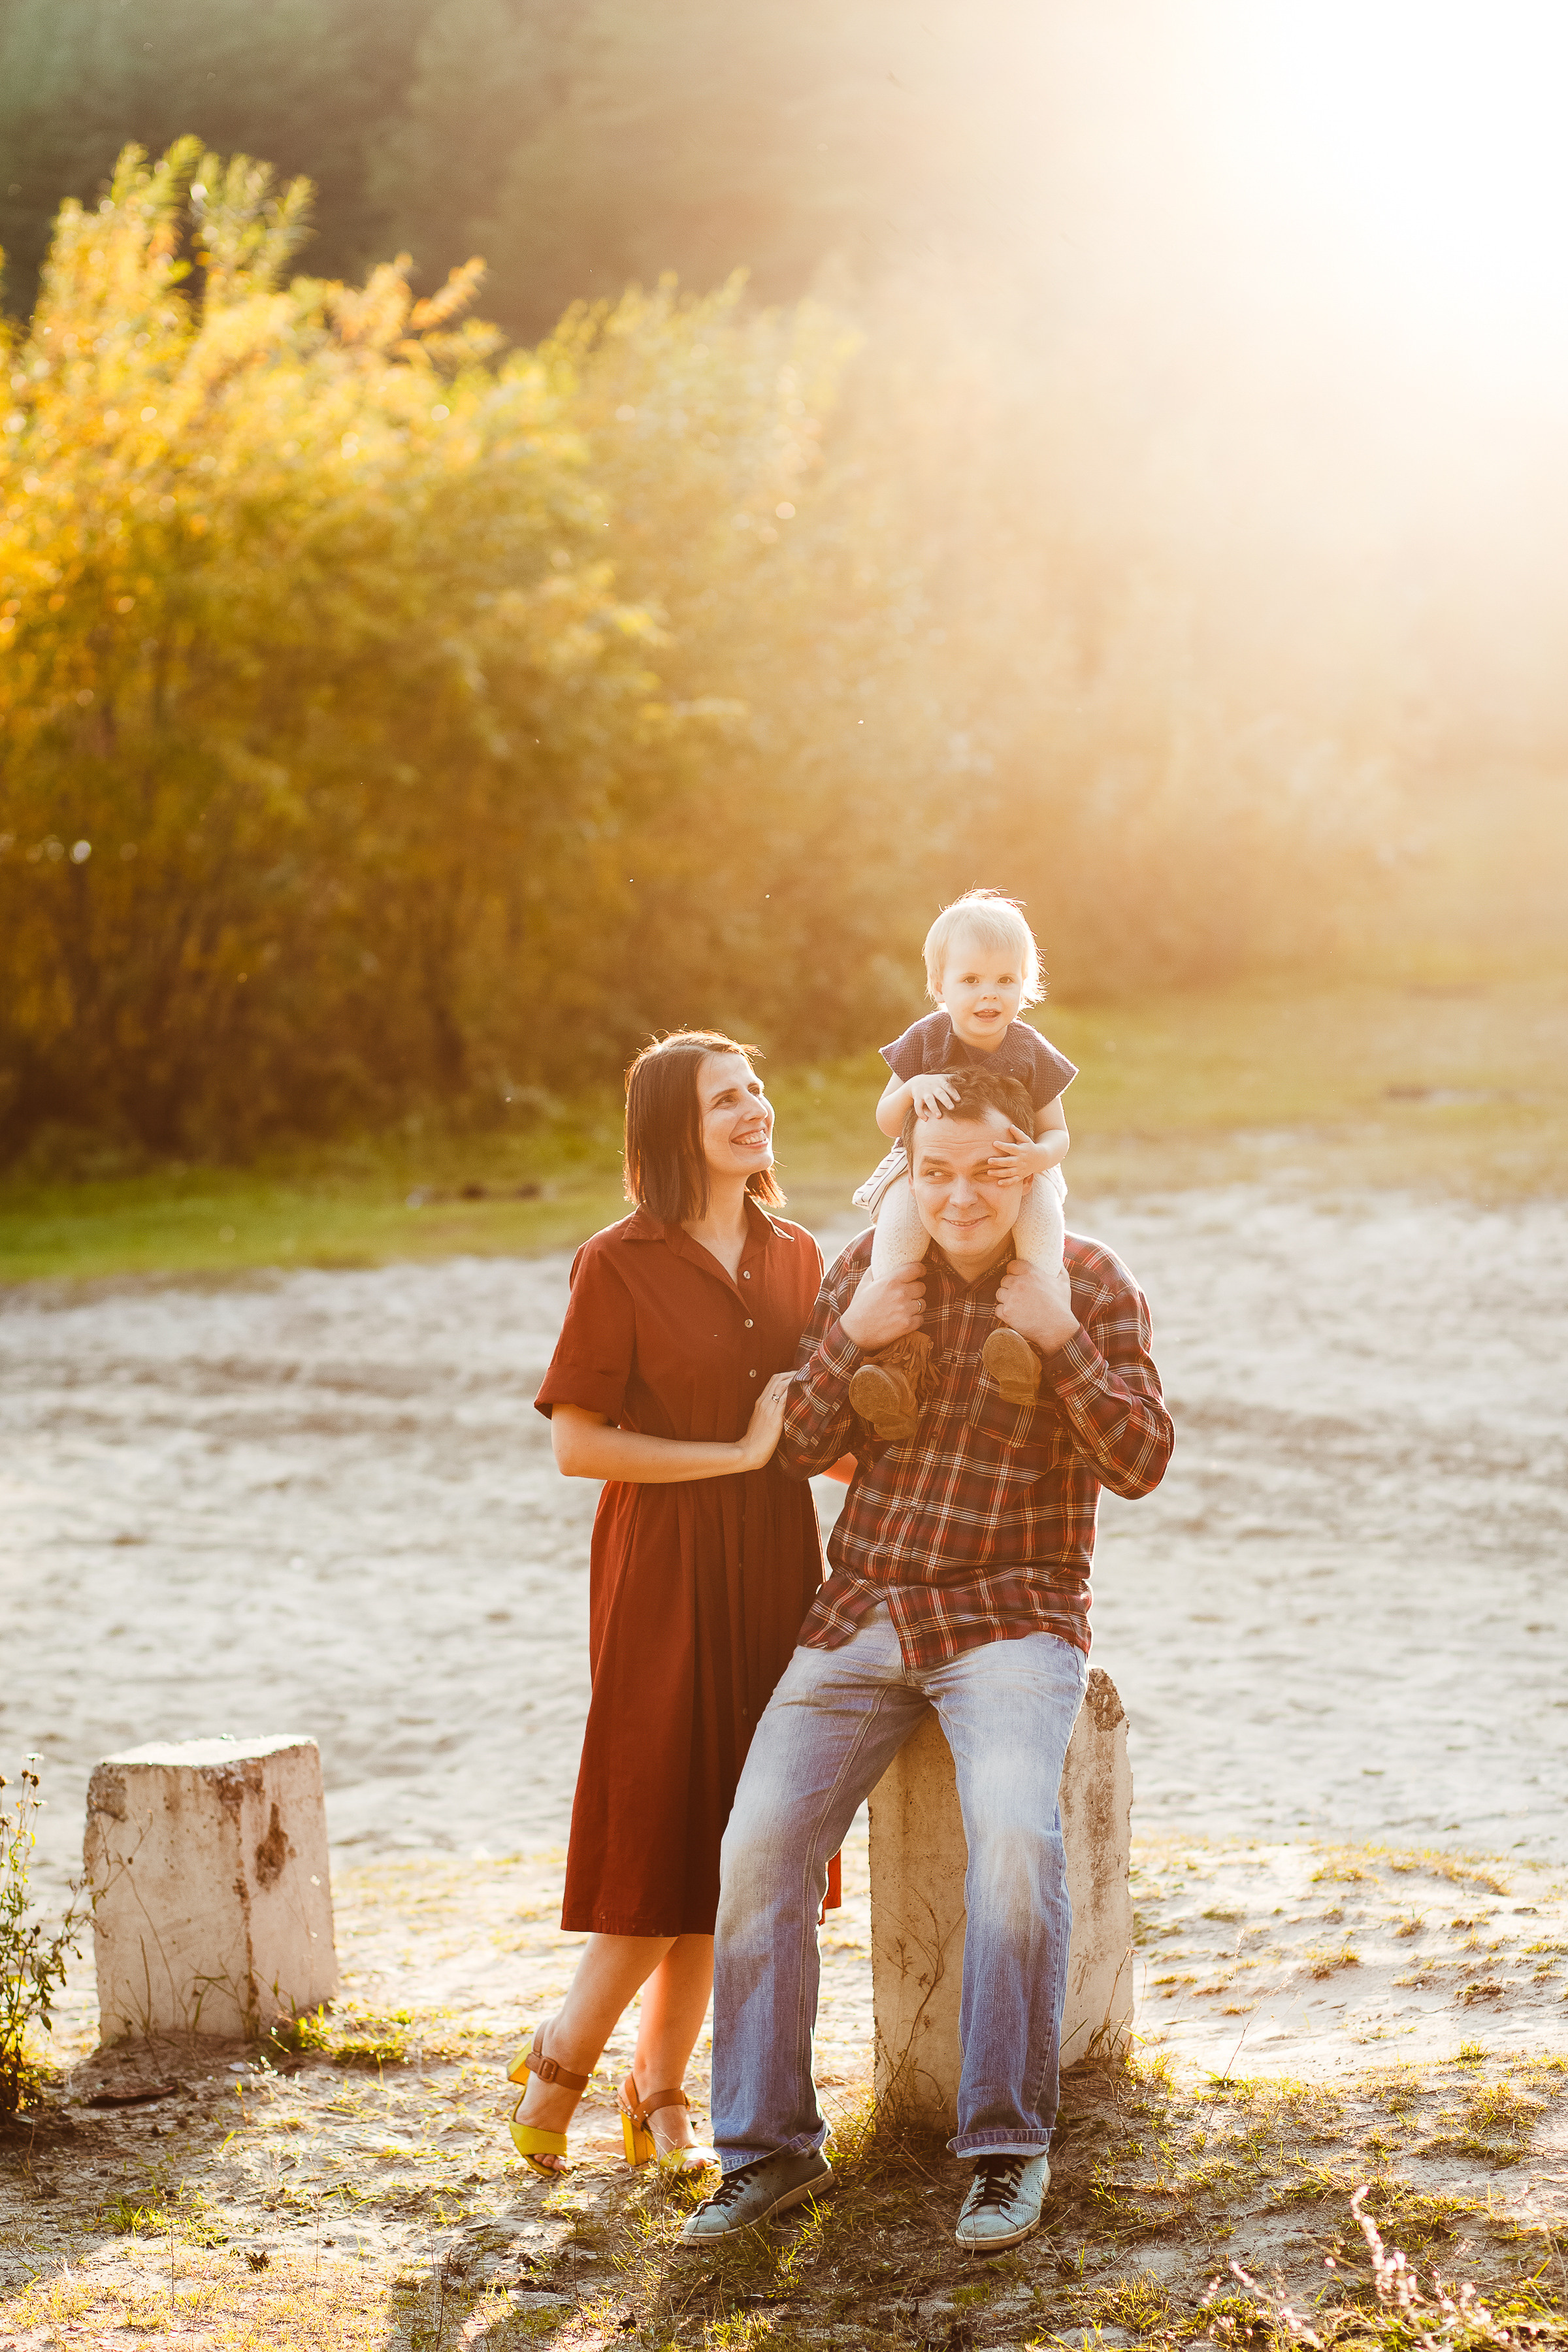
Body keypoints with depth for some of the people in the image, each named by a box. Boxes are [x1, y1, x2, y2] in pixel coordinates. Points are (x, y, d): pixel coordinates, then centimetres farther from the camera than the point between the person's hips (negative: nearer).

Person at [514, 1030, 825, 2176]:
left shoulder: (796, 1257, 10)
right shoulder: (620, 1265, -8)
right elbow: (575, 1443, -12)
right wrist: (734, 1454, -14)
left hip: (773, 1566, 5)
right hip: (663, 1575, -5)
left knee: (734, 1842, 6)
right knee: (666, 1837, -6)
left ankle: (659, 2094, 18)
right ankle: (562, 2059, 15)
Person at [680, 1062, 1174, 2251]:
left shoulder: (1092, 1284, 1)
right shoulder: (869, 1266, 9)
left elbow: (1142, 1463, -6)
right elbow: (801, 1449, 9)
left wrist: (1061, 1339, -17)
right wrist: (851, 1337, -8)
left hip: (1013, 1616, -3)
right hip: (863, 1616, 3)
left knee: (1014, 1829, -30)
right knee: (761, 1841, -15)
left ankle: (1009, 2147, -18)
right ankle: (771, 2145, -4)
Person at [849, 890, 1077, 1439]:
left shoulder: (1031, 1053, -7)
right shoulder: (925, 1041, -8)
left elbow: (1058, 1133, -4)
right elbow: (886, 1122, -4)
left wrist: (1035, 1156, -29)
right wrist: (913, 1088, -27)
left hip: (1012, 1174, 0)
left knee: (1043, 1204, -33)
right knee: (899, 1215, -33)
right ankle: (902, 1342, -40)